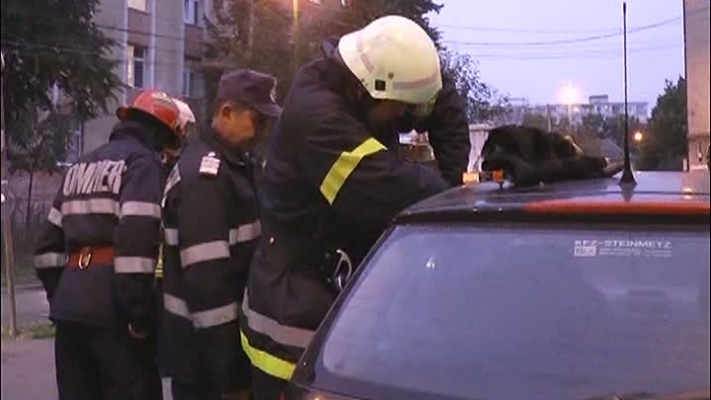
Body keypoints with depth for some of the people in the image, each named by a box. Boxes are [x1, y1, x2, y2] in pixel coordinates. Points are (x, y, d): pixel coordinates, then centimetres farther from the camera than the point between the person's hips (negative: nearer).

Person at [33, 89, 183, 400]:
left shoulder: (82, 167, 22)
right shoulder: (142, 161, -4)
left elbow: (48, 244, 21)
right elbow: (135, 240, -18)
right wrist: (139, 315, -17)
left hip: (70, 307, 8)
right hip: (111, 309, -8)